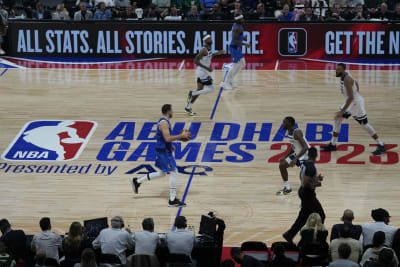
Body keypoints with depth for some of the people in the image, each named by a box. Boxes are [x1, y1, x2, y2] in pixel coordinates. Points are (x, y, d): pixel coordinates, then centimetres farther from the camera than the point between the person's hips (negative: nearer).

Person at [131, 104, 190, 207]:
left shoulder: (163, 121, 13)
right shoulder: (164, 122, -19)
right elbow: (167, 138, -27)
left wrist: (170, 145, 19)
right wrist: (181, 136, -21)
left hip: (164, 151, 10)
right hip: (163, 151, -10)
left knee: (162, 173, 21)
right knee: (174, 172, -6)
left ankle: (137, 181, 27)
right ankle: (172, 200, -2)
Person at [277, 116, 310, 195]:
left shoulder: (296, 133, -28)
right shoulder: (289, 133, 3)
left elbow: (305, 147, -36)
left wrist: (295, 159, -39)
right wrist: (285, 157, 9)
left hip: (305, 155, -10)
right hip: (297, 154, 10)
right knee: (282, 165, 5)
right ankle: (287, 188, 13)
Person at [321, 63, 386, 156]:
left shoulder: (347, 79, -28)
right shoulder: (344, 76, 2)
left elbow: (351, 97, -32)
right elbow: (356, 83, 20)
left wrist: (342, 111, -32)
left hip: (356, 103, -10)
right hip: (350, 102, 10)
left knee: (364, 125, -1)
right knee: (337, 119, 10)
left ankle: (381, 146, 9)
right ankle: (332, 145, 18)